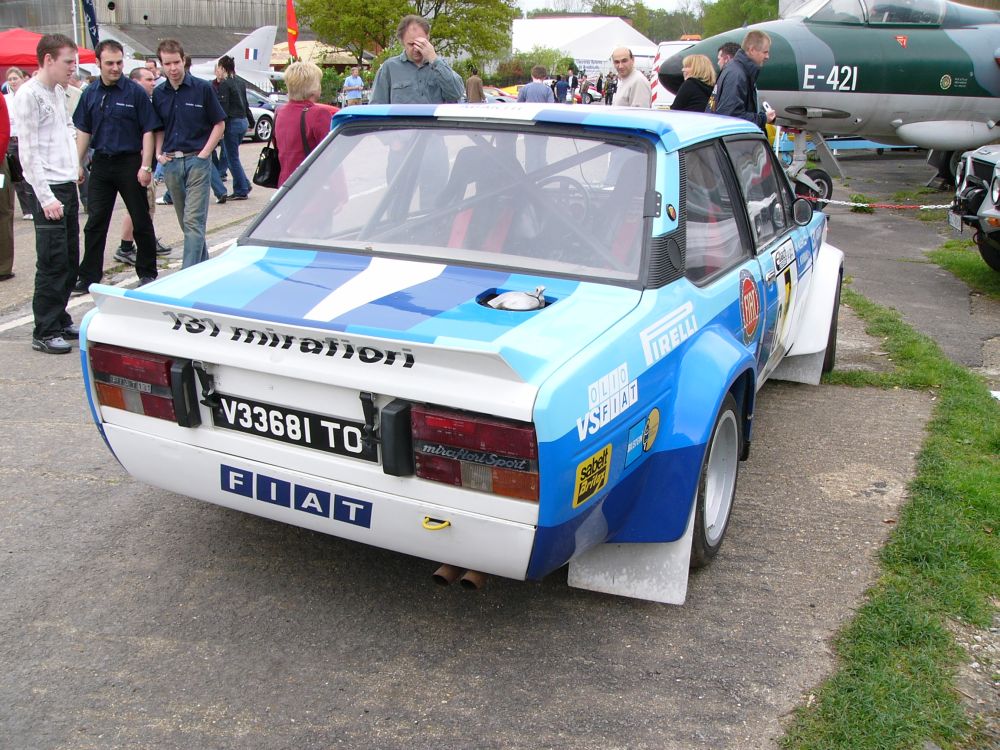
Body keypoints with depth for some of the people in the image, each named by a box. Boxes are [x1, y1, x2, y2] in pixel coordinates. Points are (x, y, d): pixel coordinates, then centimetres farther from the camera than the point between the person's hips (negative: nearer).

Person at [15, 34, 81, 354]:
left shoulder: (59, 92, 15)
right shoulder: (28, 94, -10)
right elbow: (28, 151, -15)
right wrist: (46, 197, -19)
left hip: (67, 185, 8)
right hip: (48, 188, -8)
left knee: (70, 259, 11)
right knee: (53, 261, -7)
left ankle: (60, 320, 21)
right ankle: (45, 332, 0)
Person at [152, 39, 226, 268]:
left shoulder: (202, 88, -3)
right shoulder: (159, 94, 9)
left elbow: (219, 124, 0)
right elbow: (159, 129, 18)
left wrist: (204, 153, -8)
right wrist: (159, 153, 2)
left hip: (197, 160, -5)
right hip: (171, 163, 5)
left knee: (193, 221, -10)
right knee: (185, 221, 12)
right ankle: (203, 264, 26)